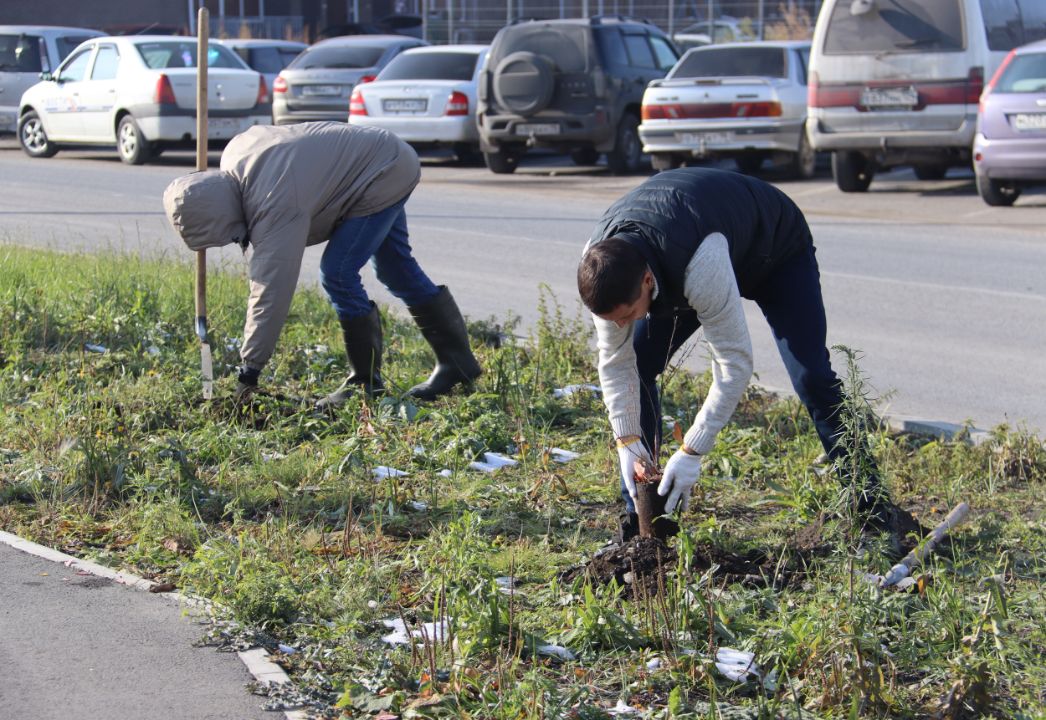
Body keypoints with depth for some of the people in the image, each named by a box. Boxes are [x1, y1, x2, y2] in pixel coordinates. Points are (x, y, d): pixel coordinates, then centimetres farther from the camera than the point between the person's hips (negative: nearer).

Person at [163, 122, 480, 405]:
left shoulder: (276, 207, -34)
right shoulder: (234, 155, -11)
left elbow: (270, 292, -33)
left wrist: (249, 372, -30)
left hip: (383, 175, -10)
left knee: (337, 274, -16)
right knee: (397, 270, 18)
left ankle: (366, 380, -4)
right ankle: (458, 362, 29)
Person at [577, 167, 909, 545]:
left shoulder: (701, 264, -48)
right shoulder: (599, 263, -31)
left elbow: (734, 364, -40)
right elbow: (614, 361, -18)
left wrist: (691, 452, -38)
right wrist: (627, 441, -24)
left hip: (777, 248, -5)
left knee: (812, 378, -17)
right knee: (635, 367, -8)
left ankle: (872, 507, -6)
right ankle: (642, 519, 0)